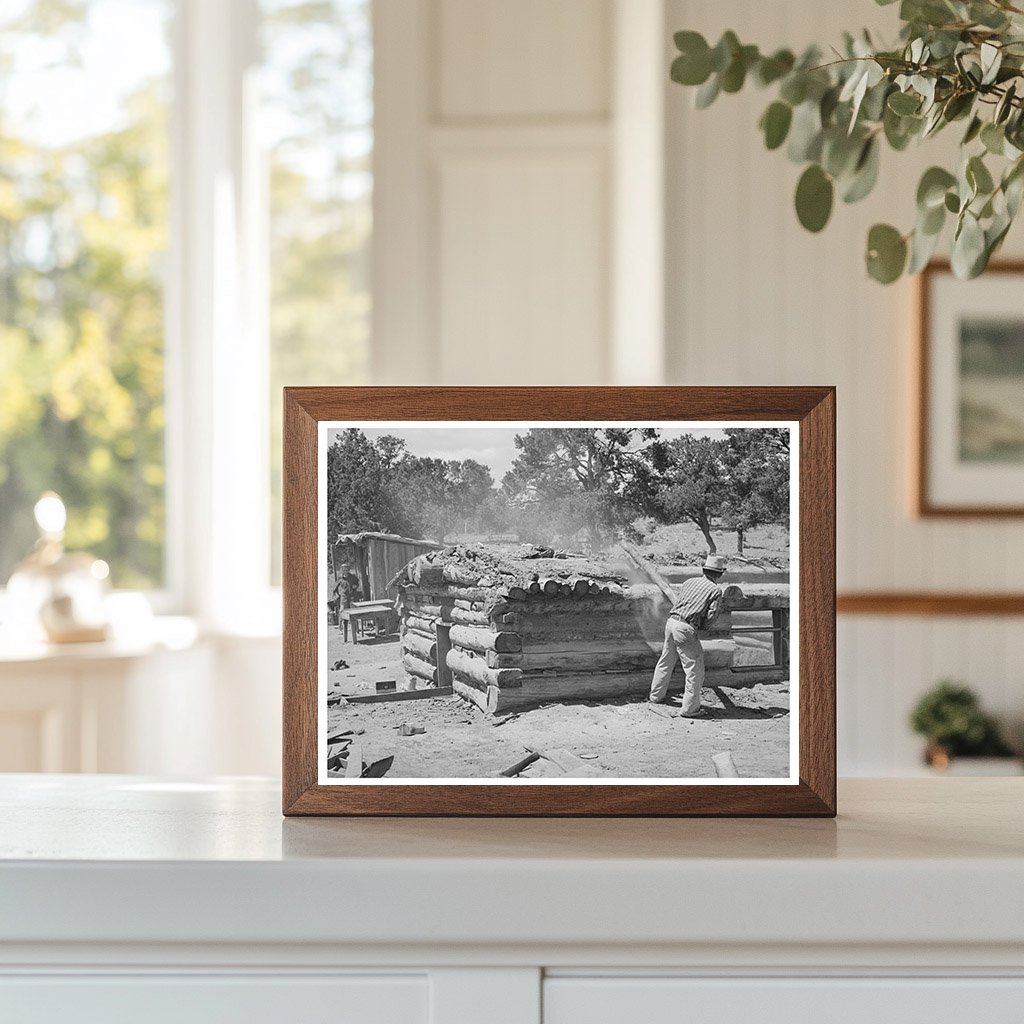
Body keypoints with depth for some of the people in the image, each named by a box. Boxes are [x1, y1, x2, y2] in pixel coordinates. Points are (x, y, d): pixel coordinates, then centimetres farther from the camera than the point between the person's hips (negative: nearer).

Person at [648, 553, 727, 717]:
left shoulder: (689, 582, 14)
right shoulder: (715, 590, -3)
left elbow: (678, 603, 14)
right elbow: (710, 616, -8)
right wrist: (701, 627, 12)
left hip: (671, 622, 7)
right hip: (686, 629, -7)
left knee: (666, 661, 24)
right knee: (695, 670, 4)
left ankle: (656, 696, 39)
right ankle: (689, 708, 6)